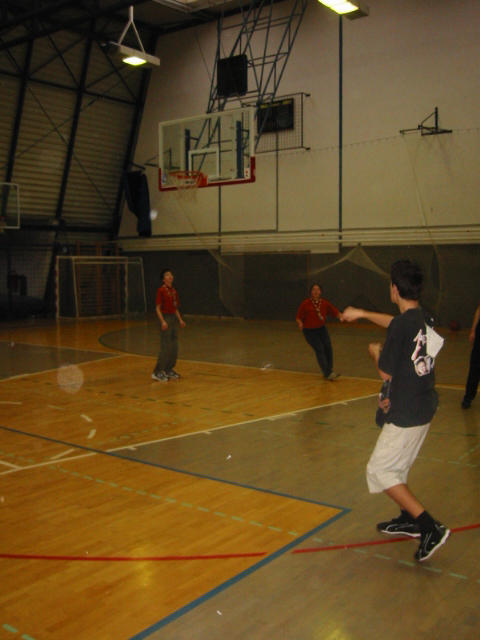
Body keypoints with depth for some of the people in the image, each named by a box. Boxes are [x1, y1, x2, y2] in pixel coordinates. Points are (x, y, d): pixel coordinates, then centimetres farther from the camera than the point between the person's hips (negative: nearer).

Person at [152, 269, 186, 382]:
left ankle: (168, 370, 21)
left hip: (173, 318, 8)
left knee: (174, 347, 10)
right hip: (166, 318, -8)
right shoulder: (161, 290, -10)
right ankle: (157, 372, -1)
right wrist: (163, 321, -20)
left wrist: (180, 319, 11)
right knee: (166, 347, -7)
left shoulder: (173, 291, 12)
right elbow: (157, 308, -12)